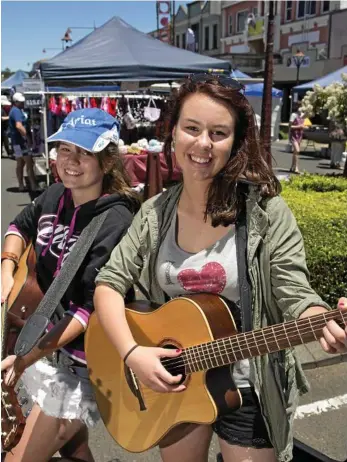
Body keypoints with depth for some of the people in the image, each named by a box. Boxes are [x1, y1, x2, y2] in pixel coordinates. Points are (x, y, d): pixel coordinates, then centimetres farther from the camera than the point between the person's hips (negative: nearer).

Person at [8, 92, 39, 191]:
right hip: (20, 141, -10)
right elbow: (18, 126, -29)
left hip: (16, 141, 10)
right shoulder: (17, 111, -15)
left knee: (20, 164, 13)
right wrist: (26, 135, -22)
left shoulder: (14, 110, 17)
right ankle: (34, 186, -5)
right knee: (29, 163, -7)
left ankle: (21, 185, 17)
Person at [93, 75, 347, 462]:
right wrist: (132, 353, -19)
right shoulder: (154, 213, -5)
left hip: (246, 388, -3)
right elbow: (109, 284, -5)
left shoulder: (266, 211, -16)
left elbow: (293, 294, -16)